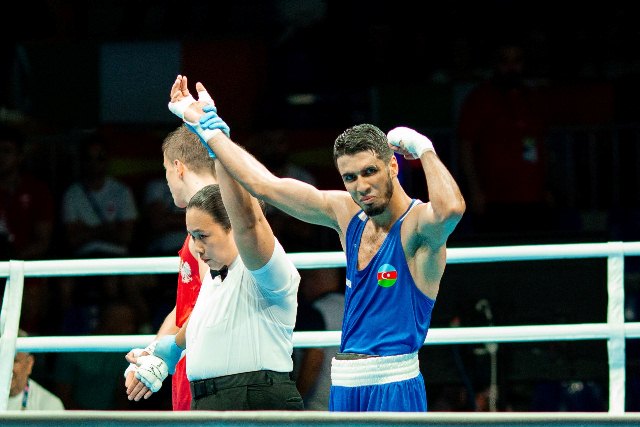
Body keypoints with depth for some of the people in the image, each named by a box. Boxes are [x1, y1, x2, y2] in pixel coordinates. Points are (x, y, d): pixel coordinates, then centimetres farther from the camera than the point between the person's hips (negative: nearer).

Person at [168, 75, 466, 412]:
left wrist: (423, 148, -18)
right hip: (345, 387, 6)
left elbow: (451, 208, -34)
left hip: (394, 387, -6)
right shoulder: (347, 214, 11)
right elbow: (263, 184, 17)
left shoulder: (418, 223, -9)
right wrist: (204, 124, 20)